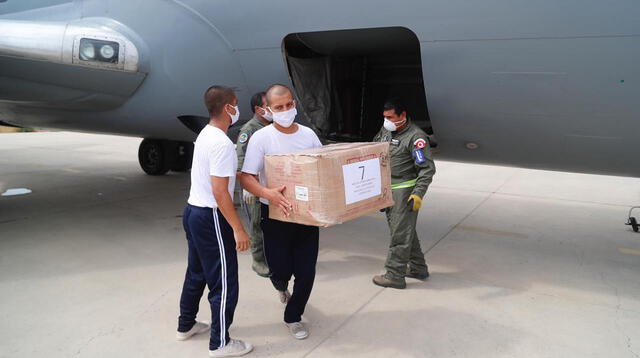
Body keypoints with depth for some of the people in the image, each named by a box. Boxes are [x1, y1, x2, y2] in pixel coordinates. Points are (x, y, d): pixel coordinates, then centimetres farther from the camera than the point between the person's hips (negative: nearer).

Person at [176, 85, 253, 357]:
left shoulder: (204, 135, 8)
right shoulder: (222, 144, -22)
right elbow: (219, 192, -24)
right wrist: (238, 228, -20)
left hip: (193, 211, 10)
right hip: (210, 218, -10)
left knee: (196, 273, 23)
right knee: (224, 283, 2)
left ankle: (186, 324, 39)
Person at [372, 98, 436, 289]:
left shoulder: (416, 136, -15)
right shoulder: (385, 130, 8)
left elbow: (427, 168, -16)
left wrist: (418, 194, -22)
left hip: (405, 190, -8)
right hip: (388, 189, 8)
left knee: (400, 233, -3)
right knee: (406, 230, 16)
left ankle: (395, 276, 6)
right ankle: (418, 268, 29)